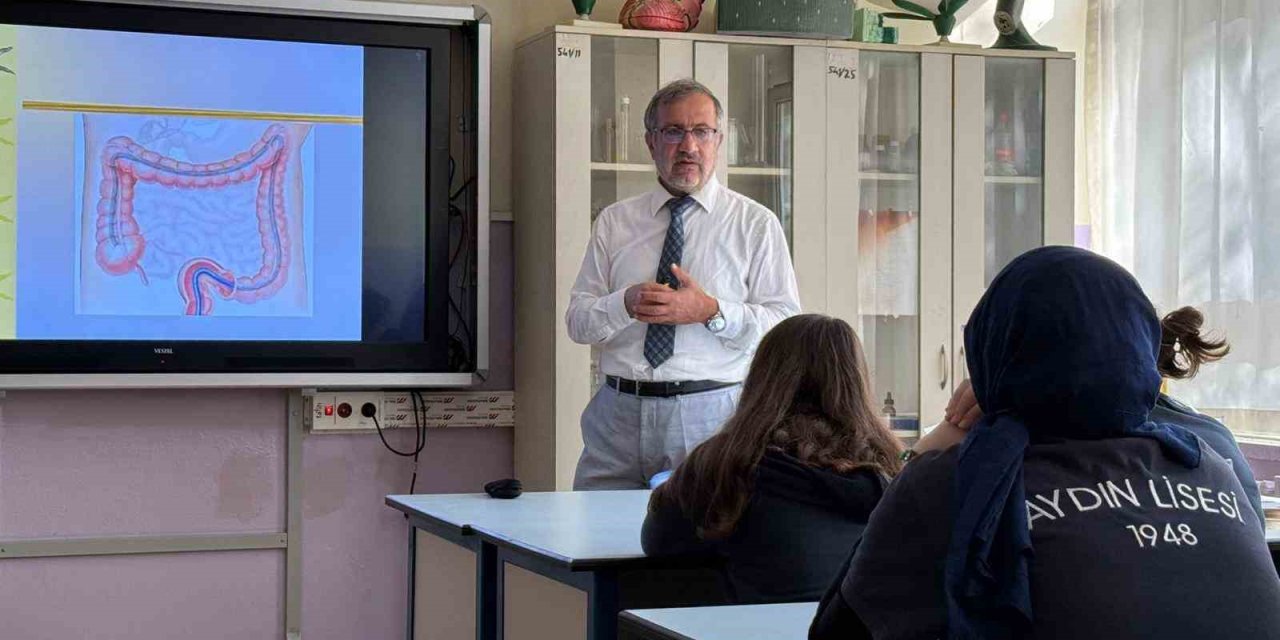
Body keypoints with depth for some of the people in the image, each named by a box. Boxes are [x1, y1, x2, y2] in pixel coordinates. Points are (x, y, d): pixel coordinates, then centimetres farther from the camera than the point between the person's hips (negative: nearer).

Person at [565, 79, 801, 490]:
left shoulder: (755, 224, 5)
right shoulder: (614, 222, 12)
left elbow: (785, 324, -2)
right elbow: (577, 321, 7)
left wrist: (711, 311, -16)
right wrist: (626, 305, -13)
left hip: (711, 416, -2)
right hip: (619, 413, 2)